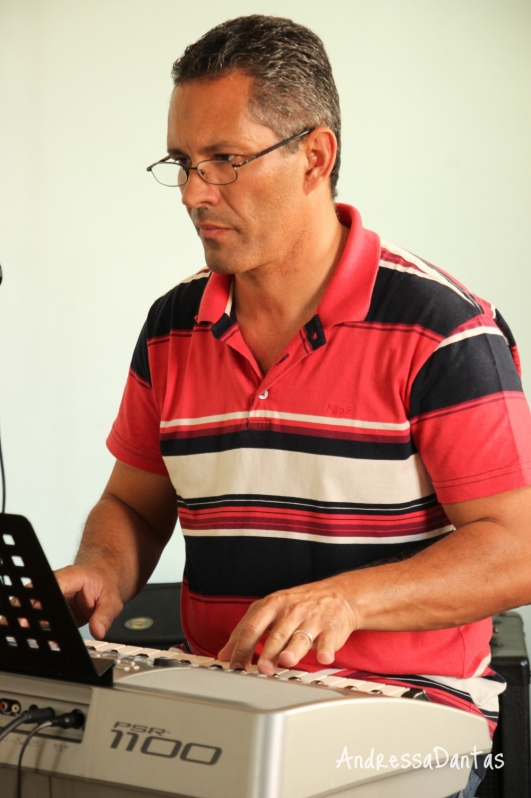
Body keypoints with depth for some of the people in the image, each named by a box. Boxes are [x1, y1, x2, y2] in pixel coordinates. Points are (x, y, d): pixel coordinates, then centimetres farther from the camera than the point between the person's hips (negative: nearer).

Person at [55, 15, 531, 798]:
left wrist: (348, 597, -23)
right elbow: (133, 505, 21)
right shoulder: (172, 328, 10)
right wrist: (101, 574, -2)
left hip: (406, 710, -5)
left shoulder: (441, 329, -9)